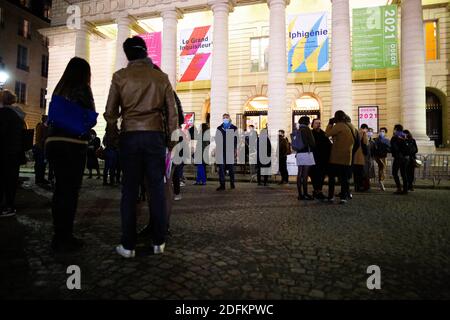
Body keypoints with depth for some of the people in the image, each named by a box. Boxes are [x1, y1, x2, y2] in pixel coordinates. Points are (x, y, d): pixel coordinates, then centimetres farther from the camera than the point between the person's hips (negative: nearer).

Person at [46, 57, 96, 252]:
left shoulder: (59, 89, 15)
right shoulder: (82, 89, -3)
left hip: (53, 143, 7)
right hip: (74, 145, -7)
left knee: (60, 190, 13)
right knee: (70, 191, -2)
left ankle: (59, 236, 21)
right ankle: (64, 239, 3)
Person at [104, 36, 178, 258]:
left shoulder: (120, 76, 6)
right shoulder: (161, 77, 8)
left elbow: (110, 111, 6)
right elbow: (172, 111, 7)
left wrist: (112, 134, 20)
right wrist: (171, 138, 14)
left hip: (129, 136, 0)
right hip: (155, 135, 1)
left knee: (129, 190, 4)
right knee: (157, 189, 5)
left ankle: (128, 245, 8)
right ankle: (158, 242, 12)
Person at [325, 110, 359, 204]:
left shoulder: (339, 125, -11)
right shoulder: (351, 126, 12)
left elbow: (327, 133, -12)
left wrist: (330, 123, -1)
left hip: (336, 157, -6)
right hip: (347, 157, 6)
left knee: (332, 176, 4)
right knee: (344, 177, 8)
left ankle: (331, 196, 5)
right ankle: (344, 197, 5)